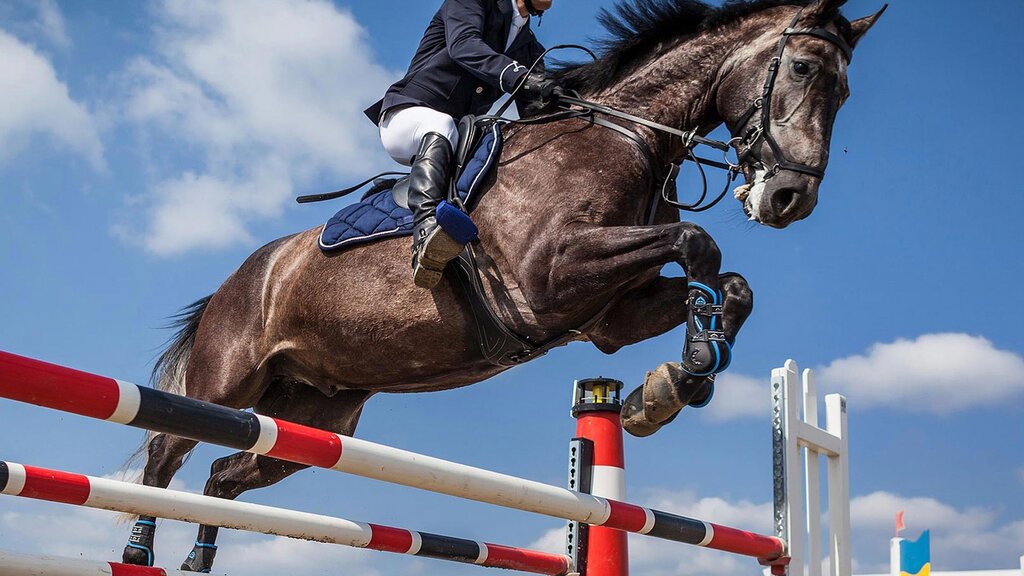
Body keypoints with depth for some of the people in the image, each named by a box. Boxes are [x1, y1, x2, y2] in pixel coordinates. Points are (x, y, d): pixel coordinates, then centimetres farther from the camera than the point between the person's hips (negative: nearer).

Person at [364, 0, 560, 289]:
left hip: (460, 137, 7)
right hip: (407, 113, -7)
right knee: (440, 128, -39)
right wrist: (519, 76, -42)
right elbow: (463, 44, -25)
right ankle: (425, 230, -61)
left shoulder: (531, 51, 16)